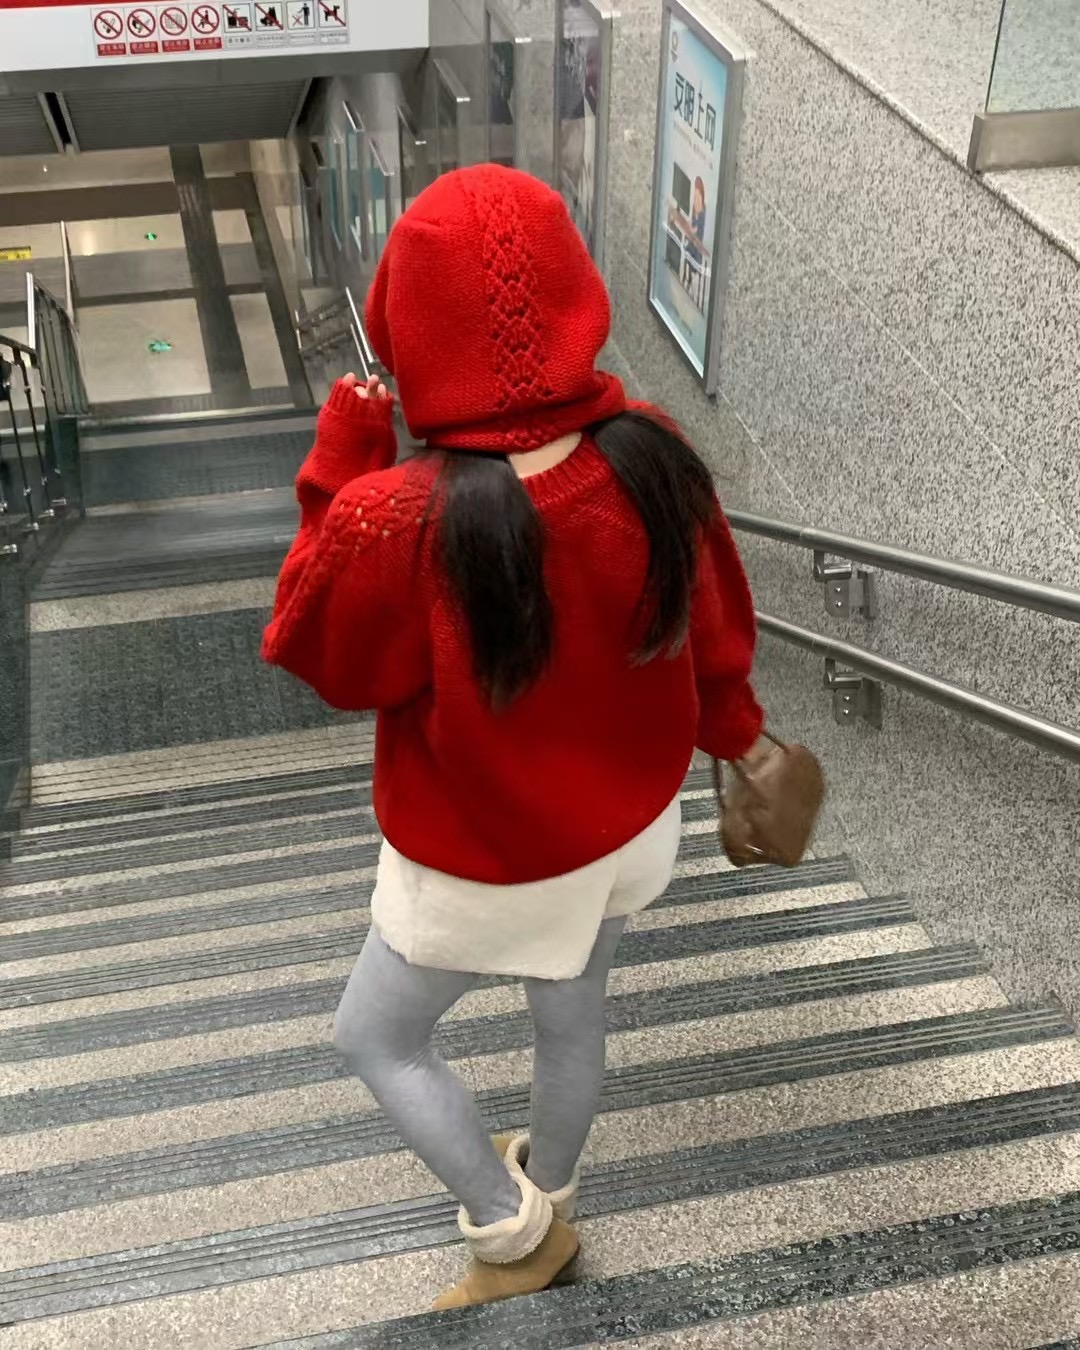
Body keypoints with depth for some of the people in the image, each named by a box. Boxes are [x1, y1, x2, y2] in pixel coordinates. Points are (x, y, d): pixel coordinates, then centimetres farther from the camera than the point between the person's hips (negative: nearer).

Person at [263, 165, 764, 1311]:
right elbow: (713, 626, -3)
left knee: (373, 1039, 24)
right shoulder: (653, 457, -20)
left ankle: (513, 1231, 37)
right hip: (627, 822, 5)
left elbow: (316, 658, -14)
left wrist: (338, 467, -12)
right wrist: (734, 732, 18)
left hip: (484, 863, -5)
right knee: (572, 1017, 30)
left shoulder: (394, 525, -35)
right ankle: (549, 1195, 57)